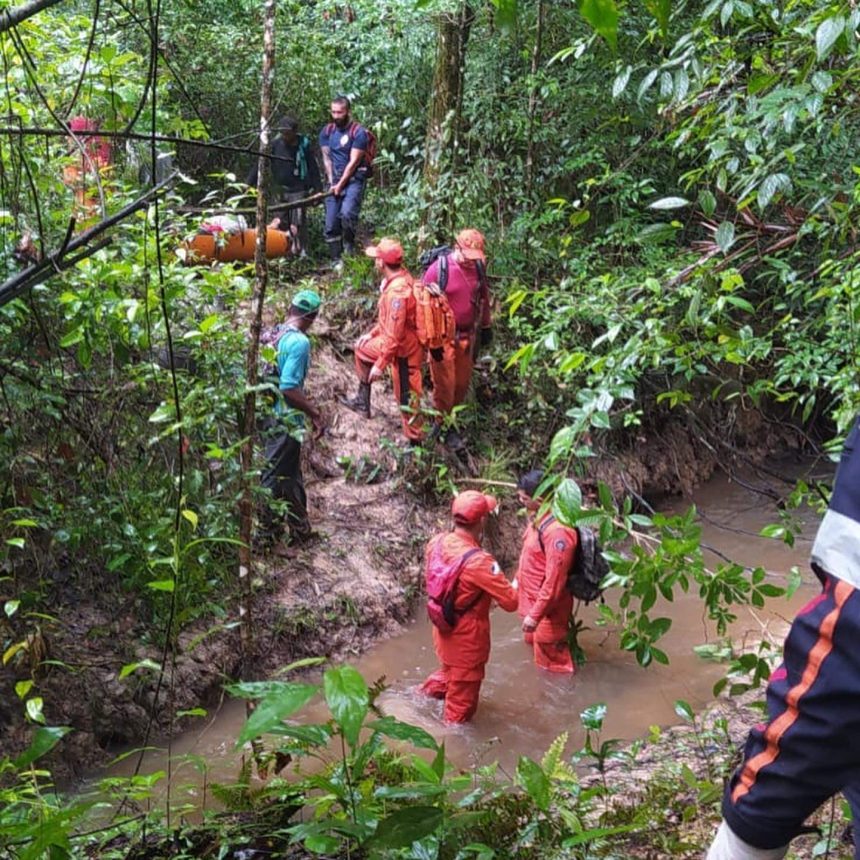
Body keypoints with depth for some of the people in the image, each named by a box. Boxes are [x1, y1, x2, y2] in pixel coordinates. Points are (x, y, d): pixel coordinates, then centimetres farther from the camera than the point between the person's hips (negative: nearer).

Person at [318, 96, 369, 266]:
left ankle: (349, 249, -8)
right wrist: (331, 182, -2)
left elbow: (353, 162, -10)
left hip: (353, 179, -5)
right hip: (334, 181, 5)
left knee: (347, 213, -28)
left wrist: (340, 185, -11)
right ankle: (337, 261, 7)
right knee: (331, 224, 0)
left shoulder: (358, 132, -8)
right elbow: (326, 158, 10)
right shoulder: (326, 131, 9)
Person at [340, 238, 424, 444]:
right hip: (400, 341, 9)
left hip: (404, 349, -9)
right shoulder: (400, 277, -1)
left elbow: (394, 336, -30)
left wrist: (380, 365, -23)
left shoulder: (397, 291, -32)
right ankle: (363, 401, 31)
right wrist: (373, 333, 18)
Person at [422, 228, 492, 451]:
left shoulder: (478, 267, -1)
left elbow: (484, 298, 13)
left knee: (462, 382, 12)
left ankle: (450, 414, 31)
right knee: (445, 384, 2)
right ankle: (445, 425, 18)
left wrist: (486, 326, 18)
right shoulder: (439, 268, -16)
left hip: (467, 335, 5)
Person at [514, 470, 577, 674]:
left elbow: (554, 581, -30)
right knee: (532, 641, 30)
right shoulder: (537, 517, -3)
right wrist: (518, 579, 24)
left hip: (548, 607, -10)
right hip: (532, 597, 10)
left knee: (550, 661, 8)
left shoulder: (557, 531, -34)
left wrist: (535, 615, -26)